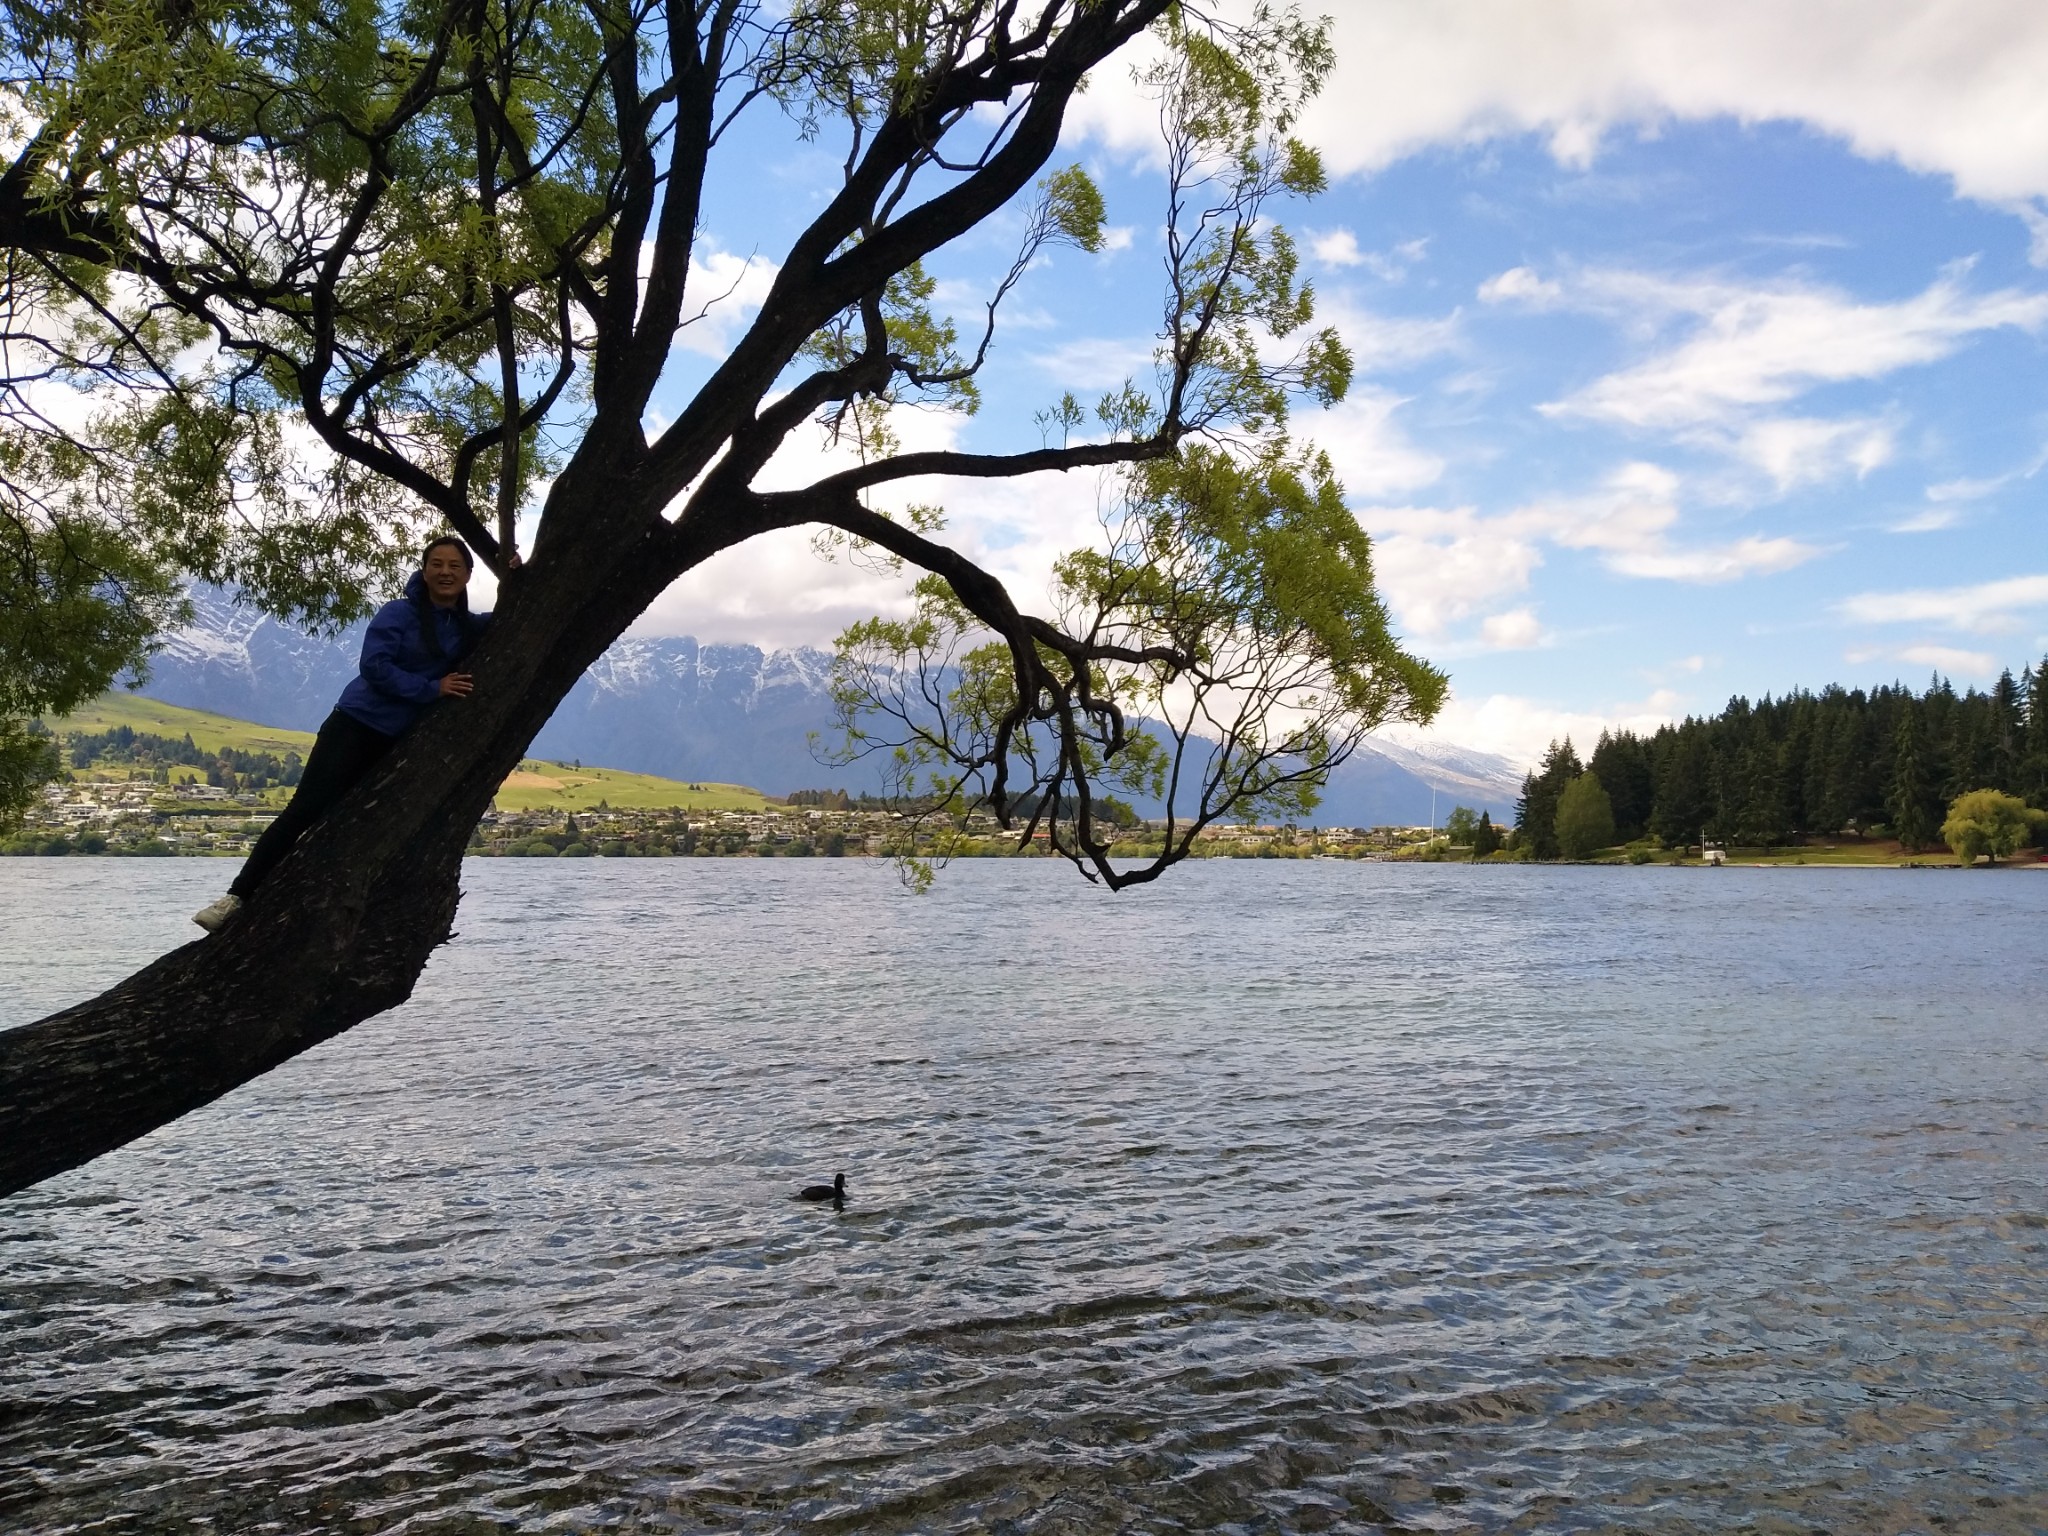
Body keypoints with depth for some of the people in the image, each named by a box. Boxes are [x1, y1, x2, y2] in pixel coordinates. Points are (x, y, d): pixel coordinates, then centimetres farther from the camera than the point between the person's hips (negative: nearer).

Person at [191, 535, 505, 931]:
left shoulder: (469, 628, 11)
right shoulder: (400, 614, -4)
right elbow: (374, 666, -13)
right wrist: (431, 689, -17)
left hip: (400, 746, 4)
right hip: (355, 726, -4)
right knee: (303, 810, -11)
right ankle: (238, 896, -9)